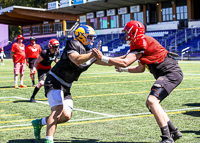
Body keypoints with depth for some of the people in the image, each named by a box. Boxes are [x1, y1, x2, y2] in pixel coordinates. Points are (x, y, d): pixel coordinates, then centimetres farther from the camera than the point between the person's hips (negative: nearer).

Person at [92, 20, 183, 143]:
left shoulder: (141, 42, -12)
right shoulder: (144, 42, 20)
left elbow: (125, 63, -18)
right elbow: (141, 68, 29)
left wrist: (102, 58, -15)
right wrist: (123, 70, 32)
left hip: (171, 73, -11)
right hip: (172, 73, 11)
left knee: (152, 101, -23)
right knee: (150, 103, 16)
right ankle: (174, 132, 18)